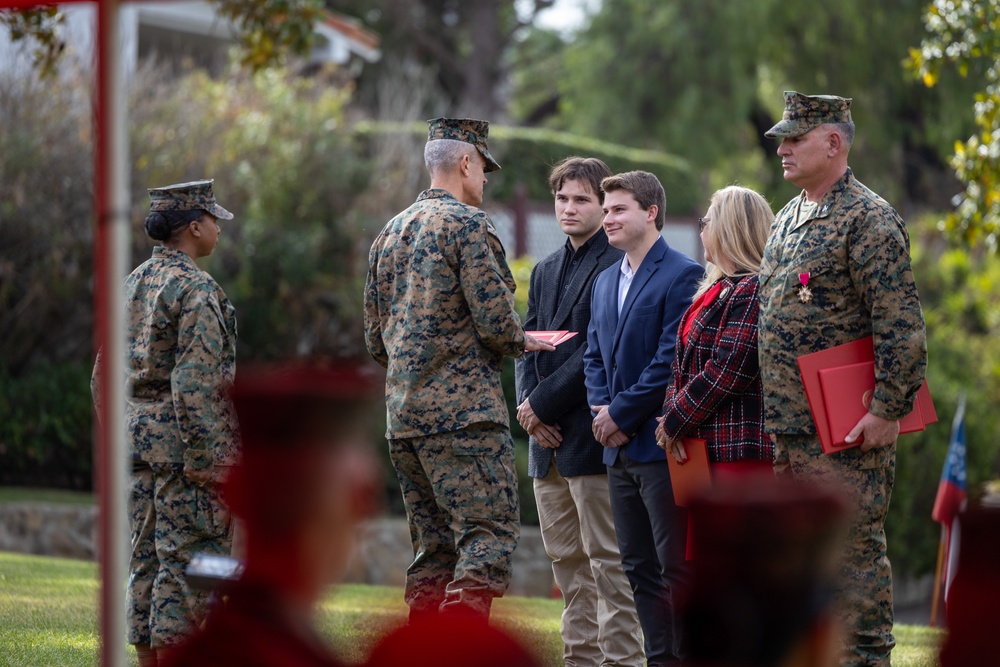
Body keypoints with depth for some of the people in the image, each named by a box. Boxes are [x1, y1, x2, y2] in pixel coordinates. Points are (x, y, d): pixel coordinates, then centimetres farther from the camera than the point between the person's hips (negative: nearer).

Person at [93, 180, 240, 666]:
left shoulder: (132, 285, 13)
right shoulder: (196, 290, -13)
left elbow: (105, 376, 16)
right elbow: (195, 385, -20)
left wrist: (121, 442, 22)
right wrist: (213, 463, -19)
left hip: (139, 440, 8)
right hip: (185, 445, -8)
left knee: (146, 563, 10)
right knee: (187, 568, -6)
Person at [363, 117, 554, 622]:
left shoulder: (390, 233, 17)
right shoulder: (467, 224, -7)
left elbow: (375, 338, 18)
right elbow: (495, 321, -15)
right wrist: (519, 344, 5)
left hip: (402, 413, 8)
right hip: (463, 409, -8)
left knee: (434, 548, 11)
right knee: (489, 534, -9)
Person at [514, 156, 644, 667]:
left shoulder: (617, 265, -9)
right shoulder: (545, 271, 19)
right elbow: (526, 345, 16)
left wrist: (545, 402, -13)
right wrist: (529, 405, -2)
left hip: (592, 433, -8)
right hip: (548, 439, 8)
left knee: (608, 562, -6)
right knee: (567, 562, 11)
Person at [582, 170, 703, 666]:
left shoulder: (682, 275, -10)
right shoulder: (605, 281, 17)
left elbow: (672, 359, -16)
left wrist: (621, 413, -13)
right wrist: (602, 410, 0)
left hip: (662, 443, -8)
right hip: (620, 449, 8)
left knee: (677, 566, -6)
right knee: (639, 567, 10)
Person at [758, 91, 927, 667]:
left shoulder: (868, 219, -11)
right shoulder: (788, 221, 16)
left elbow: (903, 326, -17)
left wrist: (889, 411, -20)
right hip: (788, 427, 9)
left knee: (855, 552, -5)